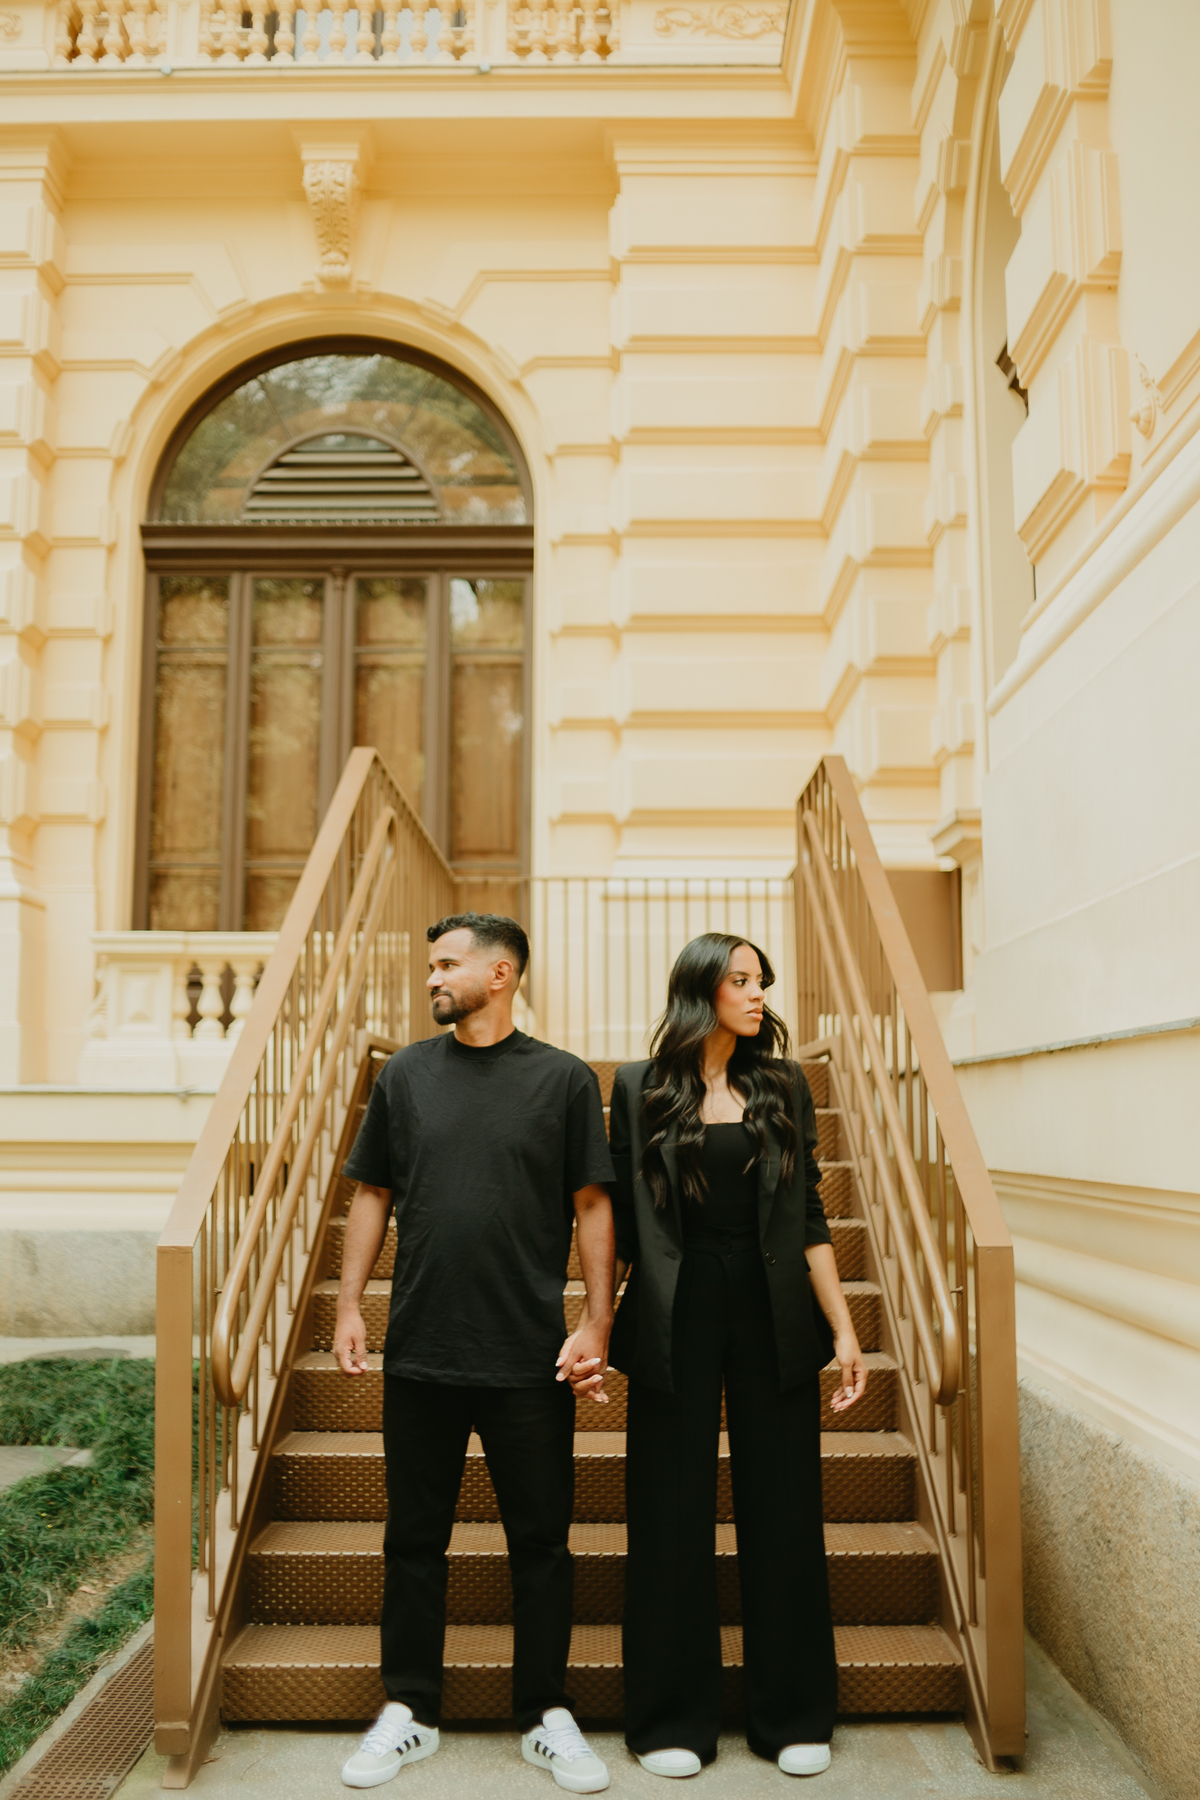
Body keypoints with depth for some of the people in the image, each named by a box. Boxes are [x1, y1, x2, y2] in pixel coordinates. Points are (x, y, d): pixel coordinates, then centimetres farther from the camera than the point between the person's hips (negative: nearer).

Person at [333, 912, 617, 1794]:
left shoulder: (564, 1078, -1)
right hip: (420, 1351, 2)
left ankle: (547, 1716, 24)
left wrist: (598, 1320, -7)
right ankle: (408, 1712, 28)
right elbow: (373, 1194, 10)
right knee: (415, 1538, 12)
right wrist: (349, 1306, 3)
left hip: (532, 1358, -2)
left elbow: (593, 1205, -1)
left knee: (541, 1540, 8)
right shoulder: (406, 1075, 6)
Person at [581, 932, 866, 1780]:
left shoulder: (784, 1086, 6)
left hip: (772, 1315, 2)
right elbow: (621, 1221, 2)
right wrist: (596, 1328, -2)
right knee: (673, 1518, 6)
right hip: (676, 1317, -2)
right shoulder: (641, 1088, 0)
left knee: (783, 1512, 8)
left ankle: (794, 1716, 23)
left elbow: (809, 1218, 6)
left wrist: (842, 1326, 1)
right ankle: (674, 1718, 21)